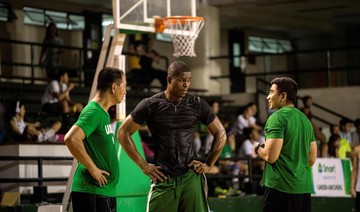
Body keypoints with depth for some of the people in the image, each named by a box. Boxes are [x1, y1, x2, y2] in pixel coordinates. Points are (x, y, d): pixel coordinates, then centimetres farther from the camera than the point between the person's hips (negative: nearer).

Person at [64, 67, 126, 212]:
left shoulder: (103, 113, 16)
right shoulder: (93, 112, -14)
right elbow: (71, 139, -28)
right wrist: (92, 168, -22)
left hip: (106, 191, 10)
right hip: (91, 193, -10)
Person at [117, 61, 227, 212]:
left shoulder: (197, 105, 2)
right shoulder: (151, 105, -3)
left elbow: (220, 134, 12)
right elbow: (123, 133, 1)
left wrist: (209, 164, 6)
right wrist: (143, 165, -2)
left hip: (191, 176, 1)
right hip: (163, 178, -1)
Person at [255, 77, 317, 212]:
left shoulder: (277, 117, -9)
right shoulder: (305, 119, 15)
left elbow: (270, 156, -16)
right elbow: (312, 160, 17)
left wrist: (258, 149, 3)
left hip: (280, 187, -7)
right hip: (304, 188, 7)